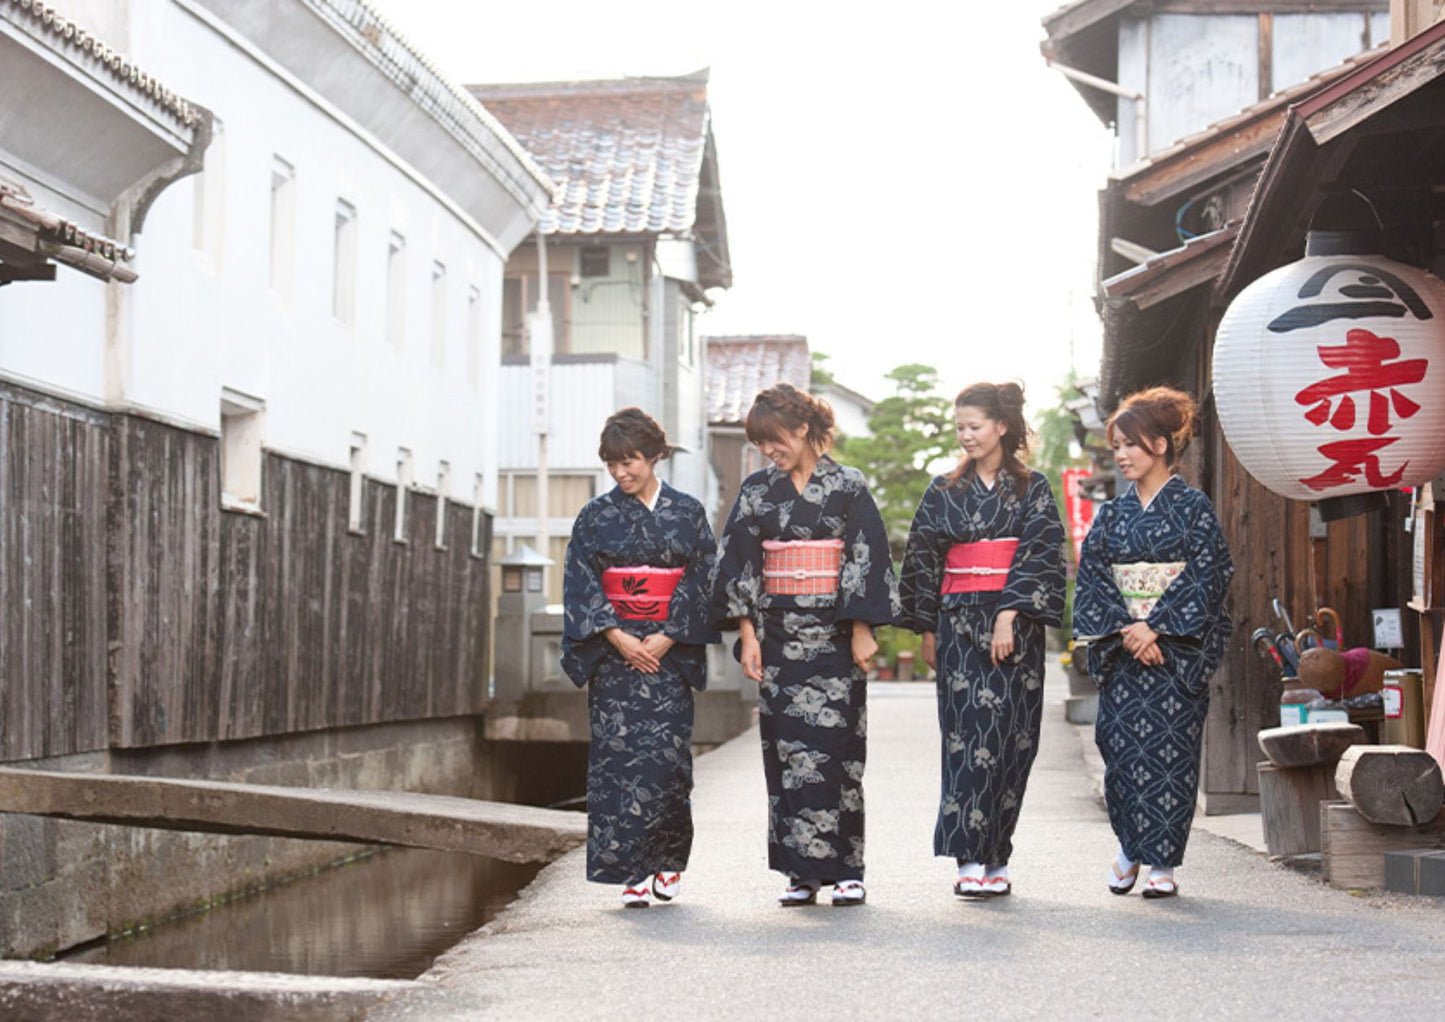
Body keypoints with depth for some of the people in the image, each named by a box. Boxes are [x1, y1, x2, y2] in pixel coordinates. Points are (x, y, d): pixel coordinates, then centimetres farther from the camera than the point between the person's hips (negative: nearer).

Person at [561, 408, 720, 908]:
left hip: (669, 652, -1)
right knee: (617, 751, -7)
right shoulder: (596, 516, 6)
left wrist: (666, 638, -10)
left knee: (665, 753, -5)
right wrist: (616, 636, -11)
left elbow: (702, 581, 0)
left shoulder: (688, 514, 5)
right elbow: (581, 584, 1)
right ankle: (633, 872, -2)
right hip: (614, 651, 1)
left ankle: (669, 859, 16)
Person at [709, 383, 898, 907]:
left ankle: (845, 869, 1)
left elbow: (869, 560, -2)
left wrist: (862, 630, -7)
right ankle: (801, 872, 6)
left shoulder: (848, 486, 0)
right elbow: (738, 564, 7)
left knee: (835, 750, -5)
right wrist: (747, 633, 0)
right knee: (786, 750, 1)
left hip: (834, 637, -3)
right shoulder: (756, 491, 9)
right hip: (779, 637, 3)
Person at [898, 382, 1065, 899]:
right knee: (971, 732, -10)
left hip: (1016, 626, 0)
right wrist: (928, 631, 7)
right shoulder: (944, 492, 10)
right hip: (960, 623, 0)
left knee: (1010, 736, -1)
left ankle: (995, 858, 8)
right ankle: (970, 860, -13)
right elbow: (922, 560, 11)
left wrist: (1008, 617, -15)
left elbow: (1039, 554, -5)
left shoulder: (1032, 489, 5)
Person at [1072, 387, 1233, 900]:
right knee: (1121, 751, 0)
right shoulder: (1111, 514, 10)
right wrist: (1125, 631, -10)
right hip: (1121, 652, 3)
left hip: (1177, 651, -3)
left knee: (1170, 752, -3)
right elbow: (1092, 578, 4)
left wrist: (1155, 627, -15)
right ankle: (1129, 848, 18)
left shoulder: (1193, 508, -1)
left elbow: (1204, 579, -8)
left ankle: (1162, 862, 4)